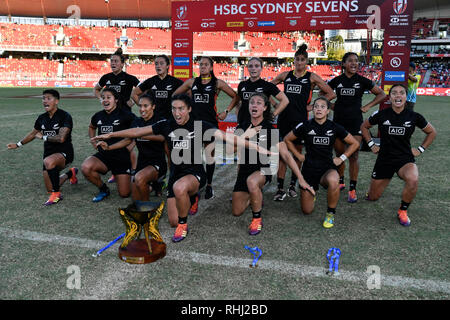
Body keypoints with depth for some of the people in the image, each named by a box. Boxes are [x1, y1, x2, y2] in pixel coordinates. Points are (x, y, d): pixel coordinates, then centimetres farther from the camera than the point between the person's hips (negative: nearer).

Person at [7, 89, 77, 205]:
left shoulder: (65, 116, -13)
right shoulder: (42, 118, 6)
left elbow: (61, 138, -25)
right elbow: (33, 134, 24)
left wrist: (43, 137, -11)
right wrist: (18, 144, 29)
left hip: (64, 153, -7)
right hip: (49, 154, 7)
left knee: (48, 162, -40)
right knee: (50, 189, 6)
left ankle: (56, 194, -20)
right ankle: (70, 173, 36)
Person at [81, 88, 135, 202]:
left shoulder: (126, 116, -9)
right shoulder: (98, 116, 6)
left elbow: (130, 138, -9)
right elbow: (91, 127, 28)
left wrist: (110, 147, -16)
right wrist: (94, 143, 12)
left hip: (122, 157, -3)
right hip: (103, 156, 3)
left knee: (124, 194, -4)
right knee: (86, 168, -30)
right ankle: (103, 189, -1)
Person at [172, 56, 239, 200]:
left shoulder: (217, 83, 3)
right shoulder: (192, 82, 10)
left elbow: (235, 97, 8)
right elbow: (175, 95, 19)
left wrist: (226, 111, 1)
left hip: (210, 123, -2)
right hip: (194, 122, 2)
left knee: (209, 155, 0)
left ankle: (209, 186, 14)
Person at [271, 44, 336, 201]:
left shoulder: (312, 77, 3)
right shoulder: (285, 75, 10)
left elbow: (331, 94, 2)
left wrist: (313, 106, -1)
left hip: (300, 119, -1)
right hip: (284, 117, 2)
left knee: (297, 152, 7)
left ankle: (293, 185, 21)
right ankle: (280, 188, 2)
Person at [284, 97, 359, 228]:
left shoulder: (335, 127, -3)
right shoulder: (305, 126, -5)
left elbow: (354, 143, 8)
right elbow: (287, 139, 10)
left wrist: (342, 158, 1)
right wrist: (298, 155, 4)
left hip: (328, 168, -1)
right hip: (309, 169, 1)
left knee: (333, 181, -40)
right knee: (307, 211, 3)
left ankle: (331, 213, -12)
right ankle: (312, 192, 39)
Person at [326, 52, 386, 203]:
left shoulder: (363, 81, 1)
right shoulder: (337, 80, 4)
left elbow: (382, 94, 9)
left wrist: (368, 106, 0)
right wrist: (330, 104, 8)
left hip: (355, 122, -2)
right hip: (338, 121, 2)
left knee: (353, 156, -4)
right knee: (339, 154, 10)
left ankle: (352, 189, 4)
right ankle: (340, 182, 29)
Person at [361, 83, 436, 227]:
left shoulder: (414, 117, -6)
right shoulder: (381, 115, -7)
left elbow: (432, 132, 12)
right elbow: (364, 126, 12)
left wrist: (421, 149, 4)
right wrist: (371, 144, 6)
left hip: (405, 159, -1)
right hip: (384, 159, 1)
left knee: (413, 180, -36)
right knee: (372, 197, 8)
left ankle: (403, 211, -8)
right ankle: (379, 181, 47)